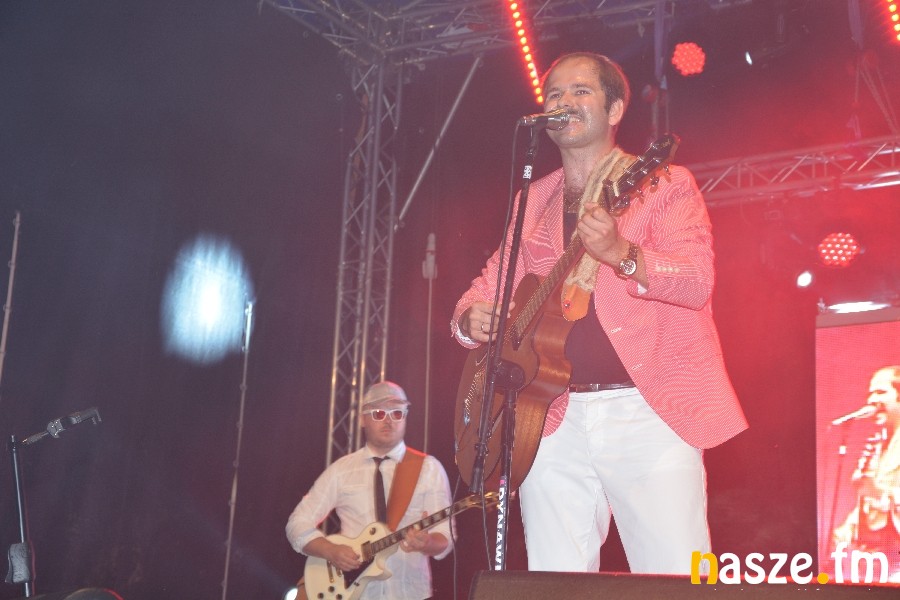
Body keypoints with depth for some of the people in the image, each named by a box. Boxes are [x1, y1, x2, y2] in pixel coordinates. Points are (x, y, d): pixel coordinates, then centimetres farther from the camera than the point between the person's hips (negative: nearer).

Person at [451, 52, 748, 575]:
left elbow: (698, 280, -10)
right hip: (554, 419, 4)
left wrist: (622, 254, -28)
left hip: (648, 411, -4)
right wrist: (472, 320, -3)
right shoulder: (534, 201, 18)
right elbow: (489, 286, 20)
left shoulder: (663, 183, 4)